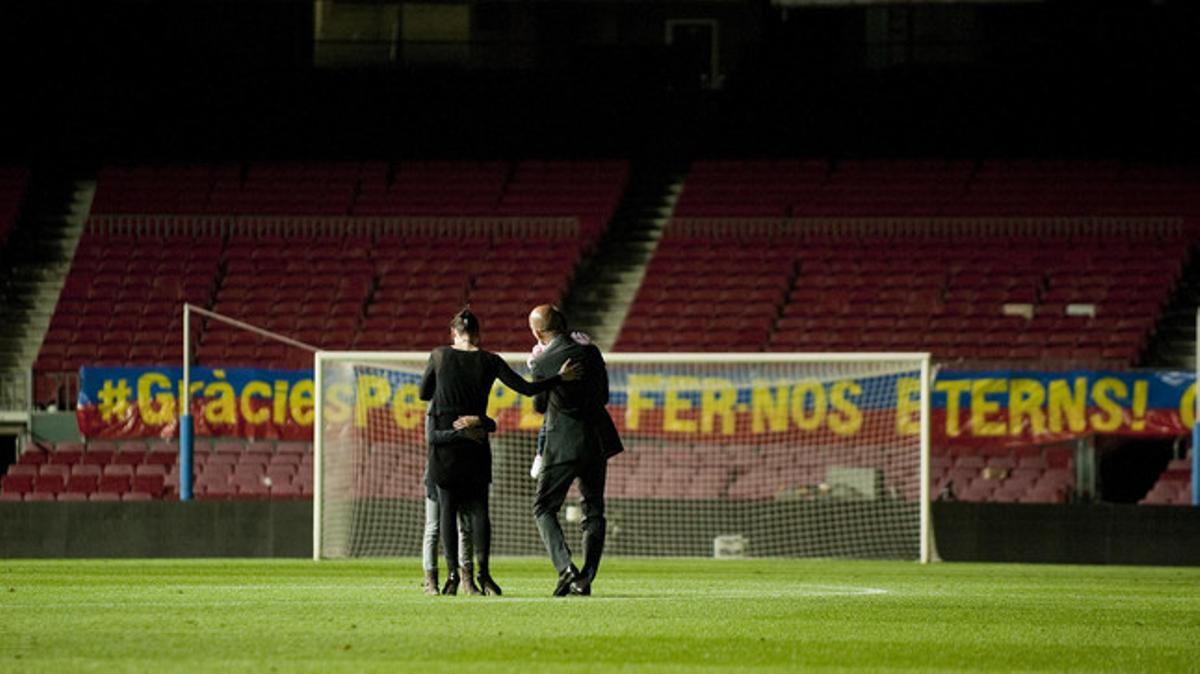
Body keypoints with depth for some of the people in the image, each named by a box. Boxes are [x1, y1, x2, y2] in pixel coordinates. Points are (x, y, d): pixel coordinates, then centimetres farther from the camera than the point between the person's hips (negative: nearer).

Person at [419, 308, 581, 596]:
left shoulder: (440, 356, 0)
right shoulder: (489, 361, 0)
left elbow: (424, 394, 11)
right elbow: (526, 389, -2)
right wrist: (560, 378, 6)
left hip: (444, 436, -1)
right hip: (476, 442, 1)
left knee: (447, 509, 3)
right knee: (479, 508, 7)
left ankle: (453, 573, -6)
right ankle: (482, 570, -6)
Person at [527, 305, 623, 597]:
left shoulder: (542, 364, -11)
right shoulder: (591, 353, 1)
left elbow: (539, 406, 3)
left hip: (563, 444, -4)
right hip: (597, 441, 4)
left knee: (544, 508, 6)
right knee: (593, 510, 12)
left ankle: (566, 568, -14)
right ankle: (585, 580, 8)